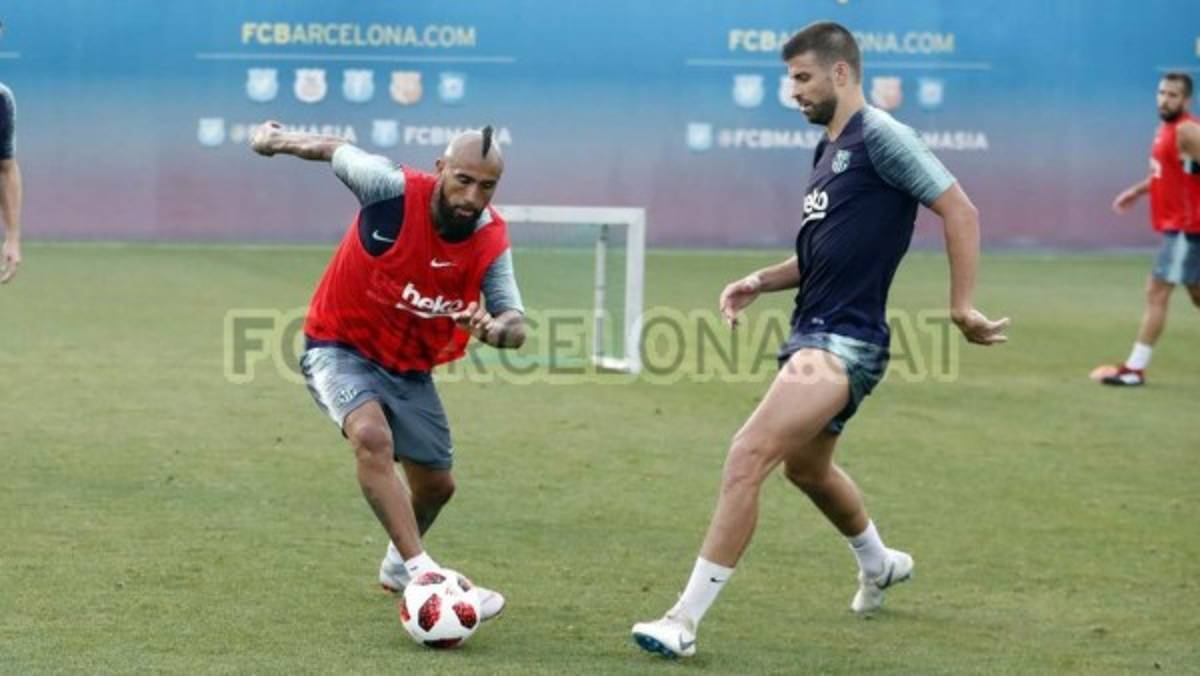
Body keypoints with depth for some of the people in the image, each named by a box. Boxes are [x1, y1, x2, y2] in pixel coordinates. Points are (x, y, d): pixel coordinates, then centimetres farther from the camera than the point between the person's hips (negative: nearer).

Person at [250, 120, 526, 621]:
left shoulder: (490, 240, -16)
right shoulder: (395, 190, -26)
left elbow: (515, 324, -20)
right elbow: (334, 151, -8)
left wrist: (495, 329, -44)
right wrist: (277, 139, 4)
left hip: (409, 368, 5)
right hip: (339, 348, -5)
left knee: (436, 485, 16)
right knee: (372, 436, -34)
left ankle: (397, 565, 49)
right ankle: (422, 573, -39)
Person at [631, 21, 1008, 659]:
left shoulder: (879, 135, -12)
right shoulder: (829, 149, 16)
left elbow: (960, 211, -13)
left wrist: (962, 306, -16)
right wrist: (760, 281, 10)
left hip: (844, 342, -11)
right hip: (813, 333, 11)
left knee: (747, 457, -21)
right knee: (806, 467, 29)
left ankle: (684, 620, -21)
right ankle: (879, 563, 57)